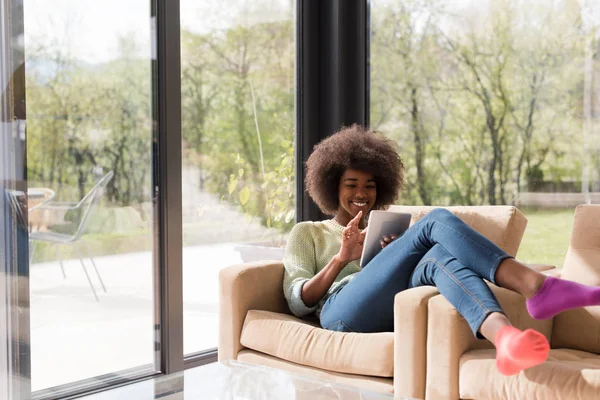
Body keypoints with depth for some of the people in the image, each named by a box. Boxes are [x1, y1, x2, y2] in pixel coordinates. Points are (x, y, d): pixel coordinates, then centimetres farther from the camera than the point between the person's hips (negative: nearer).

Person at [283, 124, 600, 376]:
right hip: (344, 314, -3)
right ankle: (536, 287, -42)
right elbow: (297, 302, 9)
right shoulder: (306, 232, 25)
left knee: (442, 255, -32)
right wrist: (342, 257, -3)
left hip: (395, 315, 4)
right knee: (437, 220, -20)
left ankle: (503, 336, -63)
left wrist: (400, 255, 5)